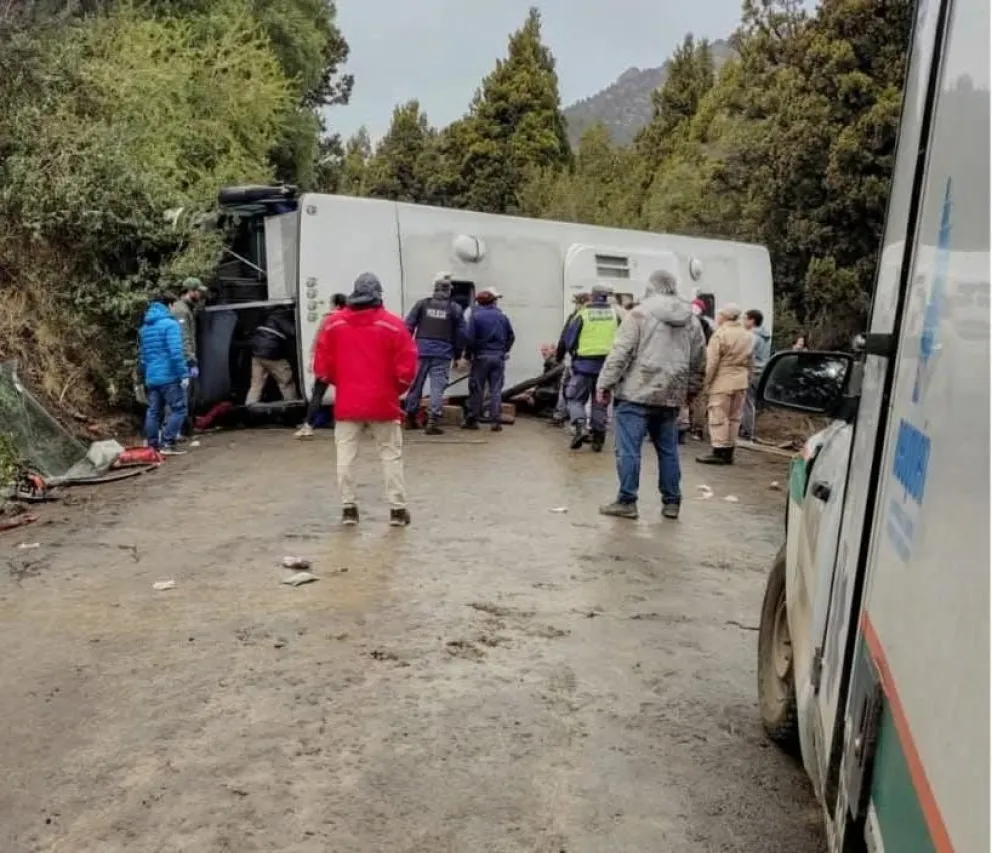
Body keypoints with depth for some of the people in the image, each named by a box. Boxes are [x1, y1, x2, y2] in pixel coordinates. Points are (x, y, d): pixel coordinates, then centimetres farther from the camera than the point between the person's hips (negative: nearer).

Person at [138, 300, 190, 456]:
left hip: (151, 378, 7)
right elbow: (176, 352, -16)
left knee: (154, 412, 11)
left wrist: (143, 378, 29)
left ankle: (152, 446, 12)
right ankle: (168, 444, -9)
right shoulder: (170, 324, -5)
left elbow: (141, 356, 23)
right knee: (178, 409, -3)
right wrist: (184, 374, -17)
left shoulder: (144, 329, 19)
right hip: (169, 376, -7)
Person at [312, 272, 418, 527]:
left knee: (346, 456, 10)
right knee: (391, 455, 8)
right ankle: (398, 509, 9)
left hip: (347, 403, 2)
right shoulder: (393, 324, -6)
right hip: (383, 402, -1)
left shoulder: (333, 323, 2)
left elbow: (322, 366, 4)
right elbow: (407, 368, -7)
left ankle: (348, 508, 12)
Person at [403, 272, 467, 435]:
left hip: (421, 350, 2)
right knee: (438, 387, -1)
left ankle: (410, 418, 23)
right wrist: (457, 354, 15)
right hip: (443, 353, -1)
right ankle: (432, 422, -8)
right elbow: (461, 333, 5)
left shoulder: (422, 304, 4)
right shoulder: (455, 308, 4)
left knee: (416, 384, 12)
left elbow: (408, 326, 1)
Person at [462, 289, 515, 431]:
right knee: (496, 390, 4)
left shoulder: (476, 316, -6)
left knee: (476, 390, 4)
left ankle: (472, 420, 7)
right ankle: (495, 421, 0)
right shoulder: (503, 317, 6)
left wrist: (468, 355, 0)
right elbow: (510, 337, 9)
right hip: (499, 357, 3)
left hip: (481, 357, -3)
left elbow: (469, 338, -11)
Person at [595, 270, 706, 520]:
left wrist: (605, 384, -6)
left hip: (636, 393, -6)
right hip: (671, 396, 6)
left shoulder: (640, 313, -4)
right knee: (668, 449, 14)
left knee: (628, 448, -1)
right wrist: (691, 390, 28)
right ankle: (671, 502, 19)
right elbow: (699, 362, 17)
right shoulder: (691, 321, 13)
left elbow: (620, 353, -10)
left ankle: (626, 501, 0)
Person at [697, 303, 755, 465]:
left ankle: (719, 452, -5)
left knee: (718, 416, -4)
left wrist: (706, 382, -9)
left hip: (722, 381, -7)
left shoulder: (720, 334, -11)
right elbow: (751, 363, 16)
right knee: (734, 417, 11)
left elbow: (712, 362, -14)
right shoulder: (748, 336, 14)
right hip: (741, 381, 8)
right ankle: (728, 452, 14)